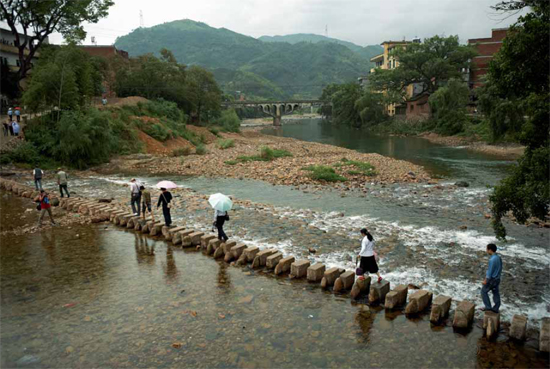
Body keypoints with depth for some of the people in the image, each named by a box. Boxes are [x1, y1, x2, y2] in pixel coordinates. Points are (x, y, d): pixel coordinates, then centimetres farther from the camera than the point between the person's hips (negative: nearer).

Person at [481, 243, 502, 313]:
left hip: (492, 279, -8)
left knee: (484, 291, 7)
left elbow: (490, 271, -22)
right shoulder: (499, 257, 2)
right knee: (496, 293, 15)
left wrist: (486, 280, -12)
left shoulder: (492, 259, -26)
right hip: (497, 278, 8)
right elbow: (500, 268, 12)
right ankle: (496, 308, 23)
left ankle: (488, 307, 8)